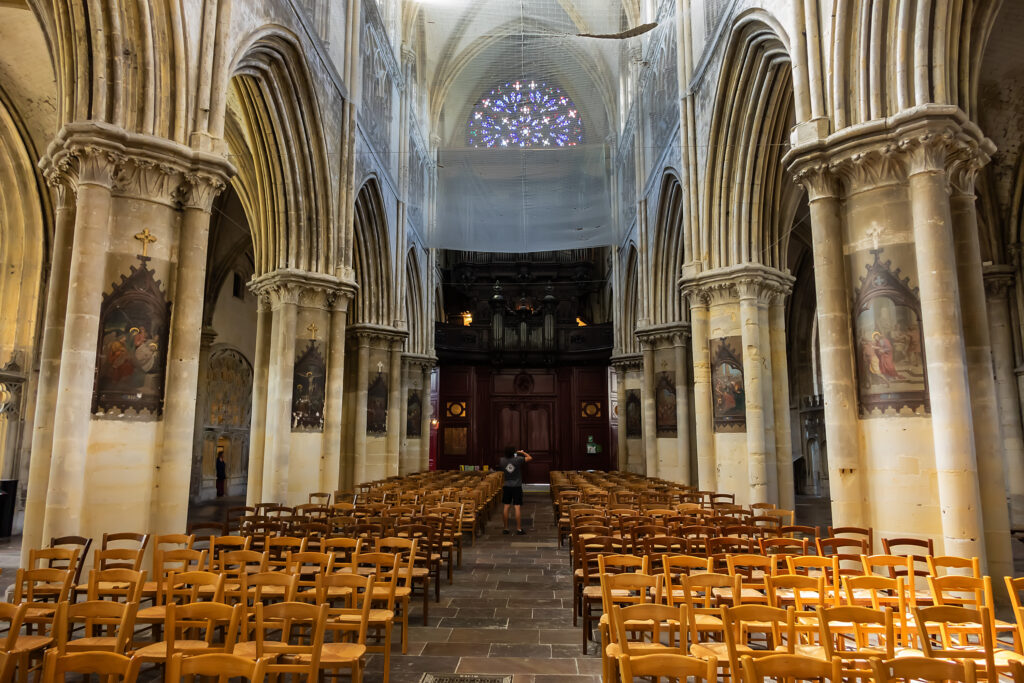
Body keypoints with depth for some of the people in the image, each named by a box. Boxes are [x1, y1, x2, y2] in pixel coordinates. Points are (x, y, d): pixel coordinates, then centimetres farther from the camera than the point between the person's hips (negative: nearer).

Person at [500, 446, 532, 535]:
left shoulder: (502, 460, -5)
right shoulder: (518, 460, -14)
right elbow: (530, 458, -3)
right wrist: (522, 452, 9)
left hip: (506, 487, 3)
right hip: (517, 487, -3)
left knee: (506, 507, 7)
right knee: (518, 507, -1)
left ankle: (506, 528, 12)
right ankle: (519, 529, 1)